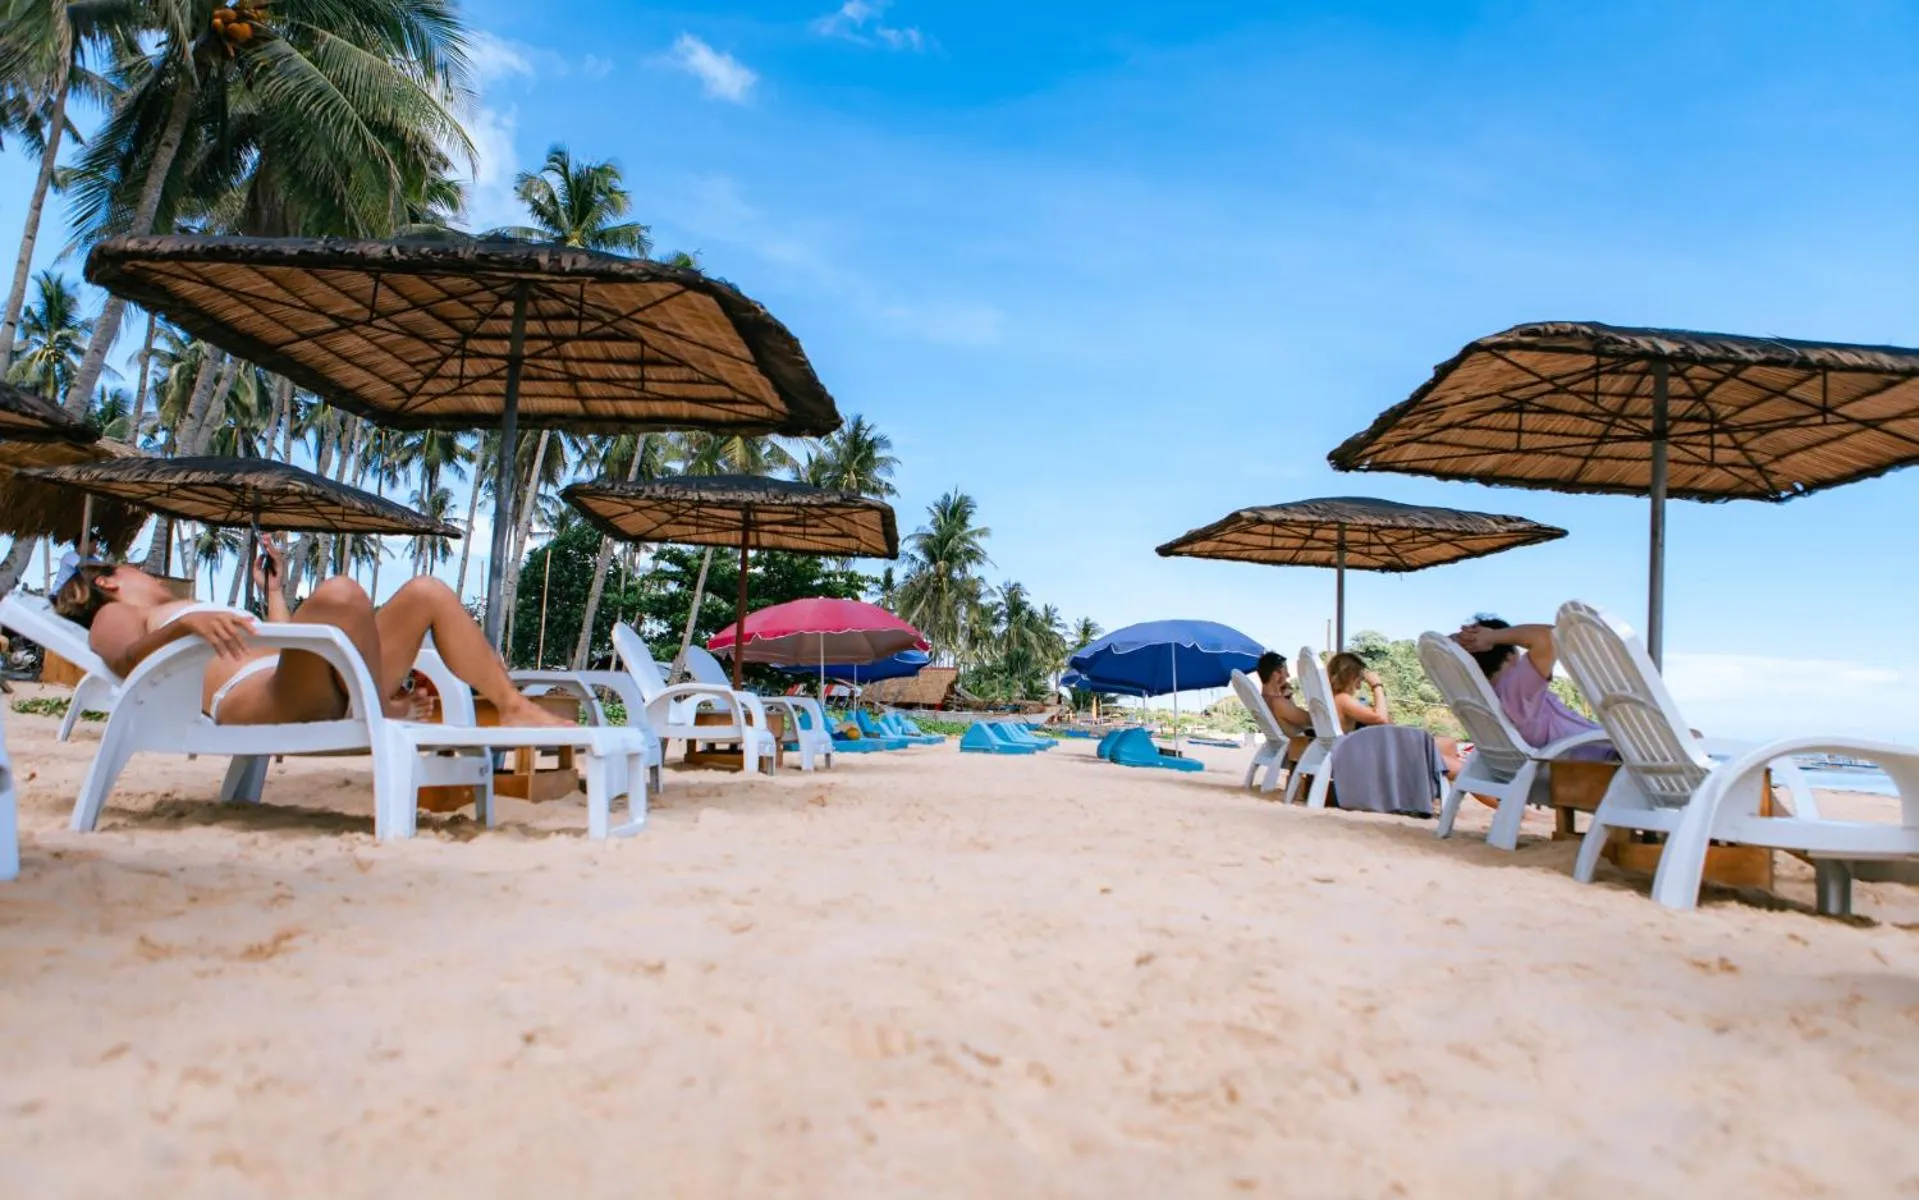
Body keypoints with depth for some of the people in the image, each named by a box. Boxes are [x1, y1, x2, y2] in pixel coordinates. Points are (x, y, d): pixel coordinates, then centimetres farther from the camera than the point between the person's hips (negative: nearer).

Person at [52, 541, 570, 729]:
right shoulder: (114, 617, 21)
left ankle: (515, 709, -7)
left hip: (322, 692, 9)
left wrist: (273, 590, 38)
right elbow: (126, 660, -5)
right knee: (339, 592, -34)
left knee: (426, 592, 2)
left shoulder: (189, 614, 42)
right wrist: (184, 622, -22)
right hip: (254, 699, -8)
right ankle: (385, 719, -25)